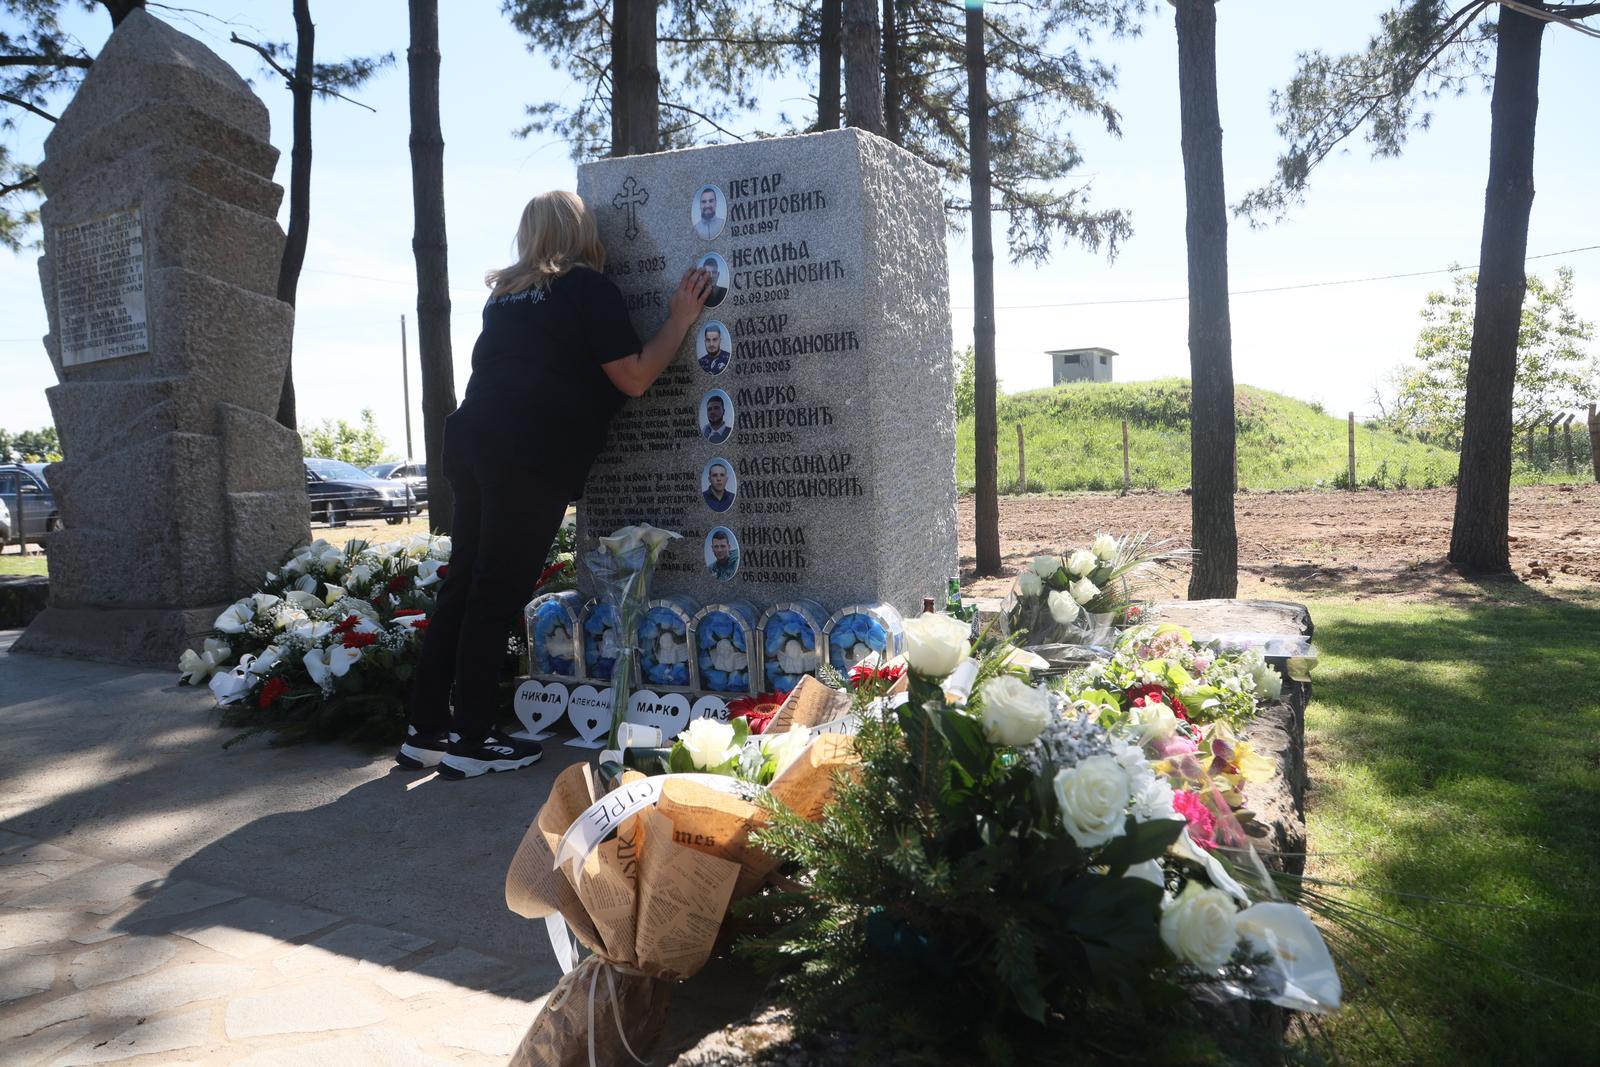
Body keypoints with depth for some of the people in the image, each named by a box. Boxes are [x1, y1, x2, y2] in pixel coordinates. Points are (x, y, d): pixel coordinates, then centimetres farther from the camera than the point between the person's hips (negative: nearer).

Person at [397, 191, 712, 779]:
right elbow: (633, 379, -2)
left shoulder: (506, 293, 22)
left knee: (463, 584, 11)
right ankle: (470, 741, 4)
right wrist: (680, 320, 7)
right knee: (498, 593, -3)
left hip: (471, 439, 7)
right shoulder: (589, 287, 1)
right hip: (530, 457, -7)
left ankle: (426, 730, 17)